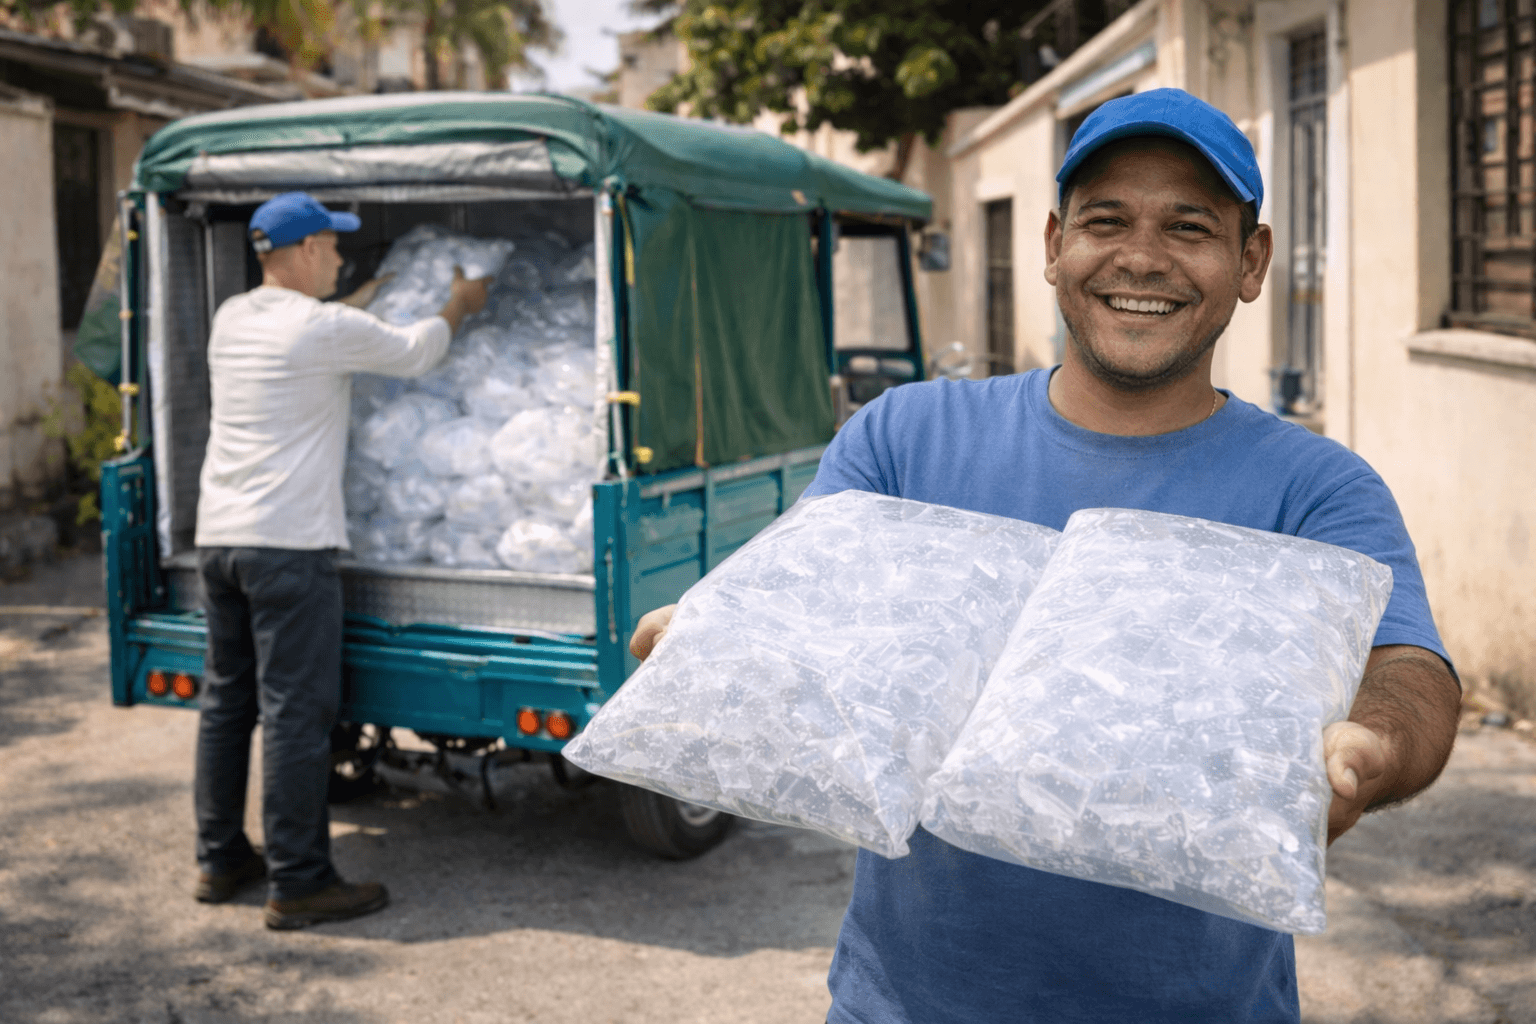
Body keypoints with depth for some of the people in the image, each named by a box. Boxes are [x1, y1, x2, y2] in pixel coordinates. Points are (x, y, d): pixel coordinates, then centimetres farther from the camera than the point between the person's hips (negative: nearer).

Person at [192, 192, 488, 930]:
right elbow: (413, 355, 6)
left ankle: (220, 861, 25)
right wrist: (459, 307, 23)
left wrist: (362, 298, 40)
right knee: (295, 713, -4)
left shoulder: (232, 320, 11)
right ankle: (297, 883, 1)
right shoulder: (328, 329, -10)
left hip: (218, 536, 8)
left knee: (225, 701, 15)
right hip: (289, 544, -8)